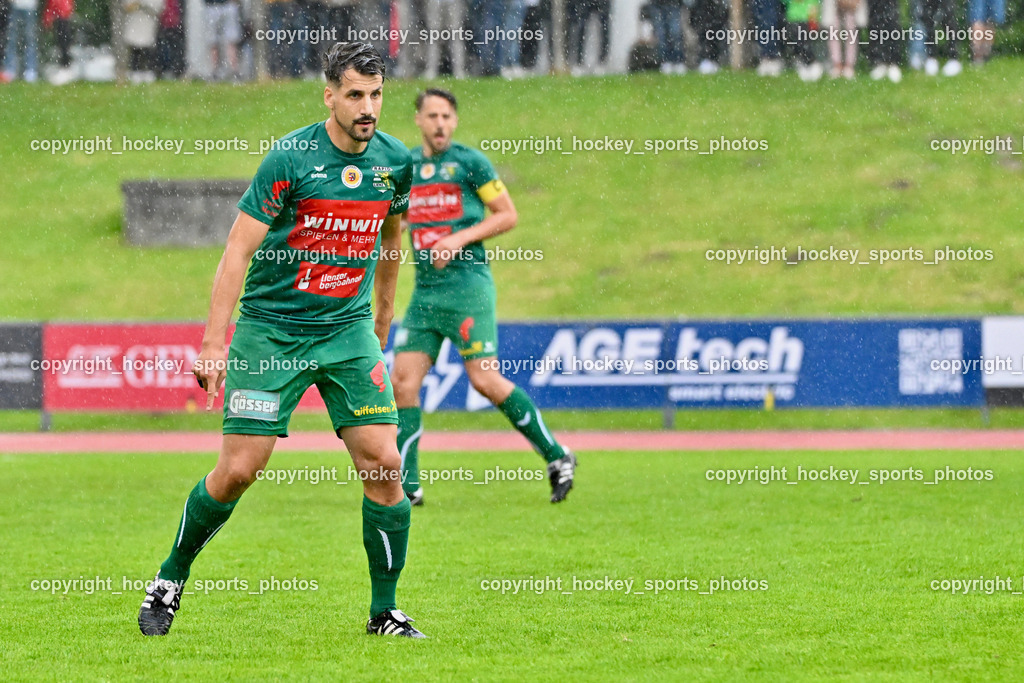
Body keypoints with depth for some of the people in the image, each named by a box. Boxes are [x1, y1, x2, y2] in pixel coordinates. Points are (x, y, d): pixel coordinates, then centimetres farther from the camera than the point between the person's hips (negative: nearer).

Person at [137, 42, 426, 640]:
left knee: (383, 462, -8)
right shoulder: (291, 158, -15)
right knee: (238, 470, -6)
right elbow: (238, 249, -13)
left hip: (348, 329, 4)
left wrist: (383, 313, 28)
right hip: (270, 328, -3)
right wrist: (214, 341, -18)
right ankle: (172, 576, 18)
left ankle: (385, 612, 4)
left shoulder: (396, 161, 0)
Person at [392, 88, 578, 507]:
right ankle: (406, 484, 2)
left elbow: (508, 215, -3)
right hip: (424, 292, 6)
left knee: (486, 381, -12)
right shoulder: (406, 166, 13)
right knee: (403, 381, -4)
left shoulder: (470, 162, -3)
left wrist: (460, 239, -13)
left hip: (467, 287, -6)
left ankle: (557, 457, 1)